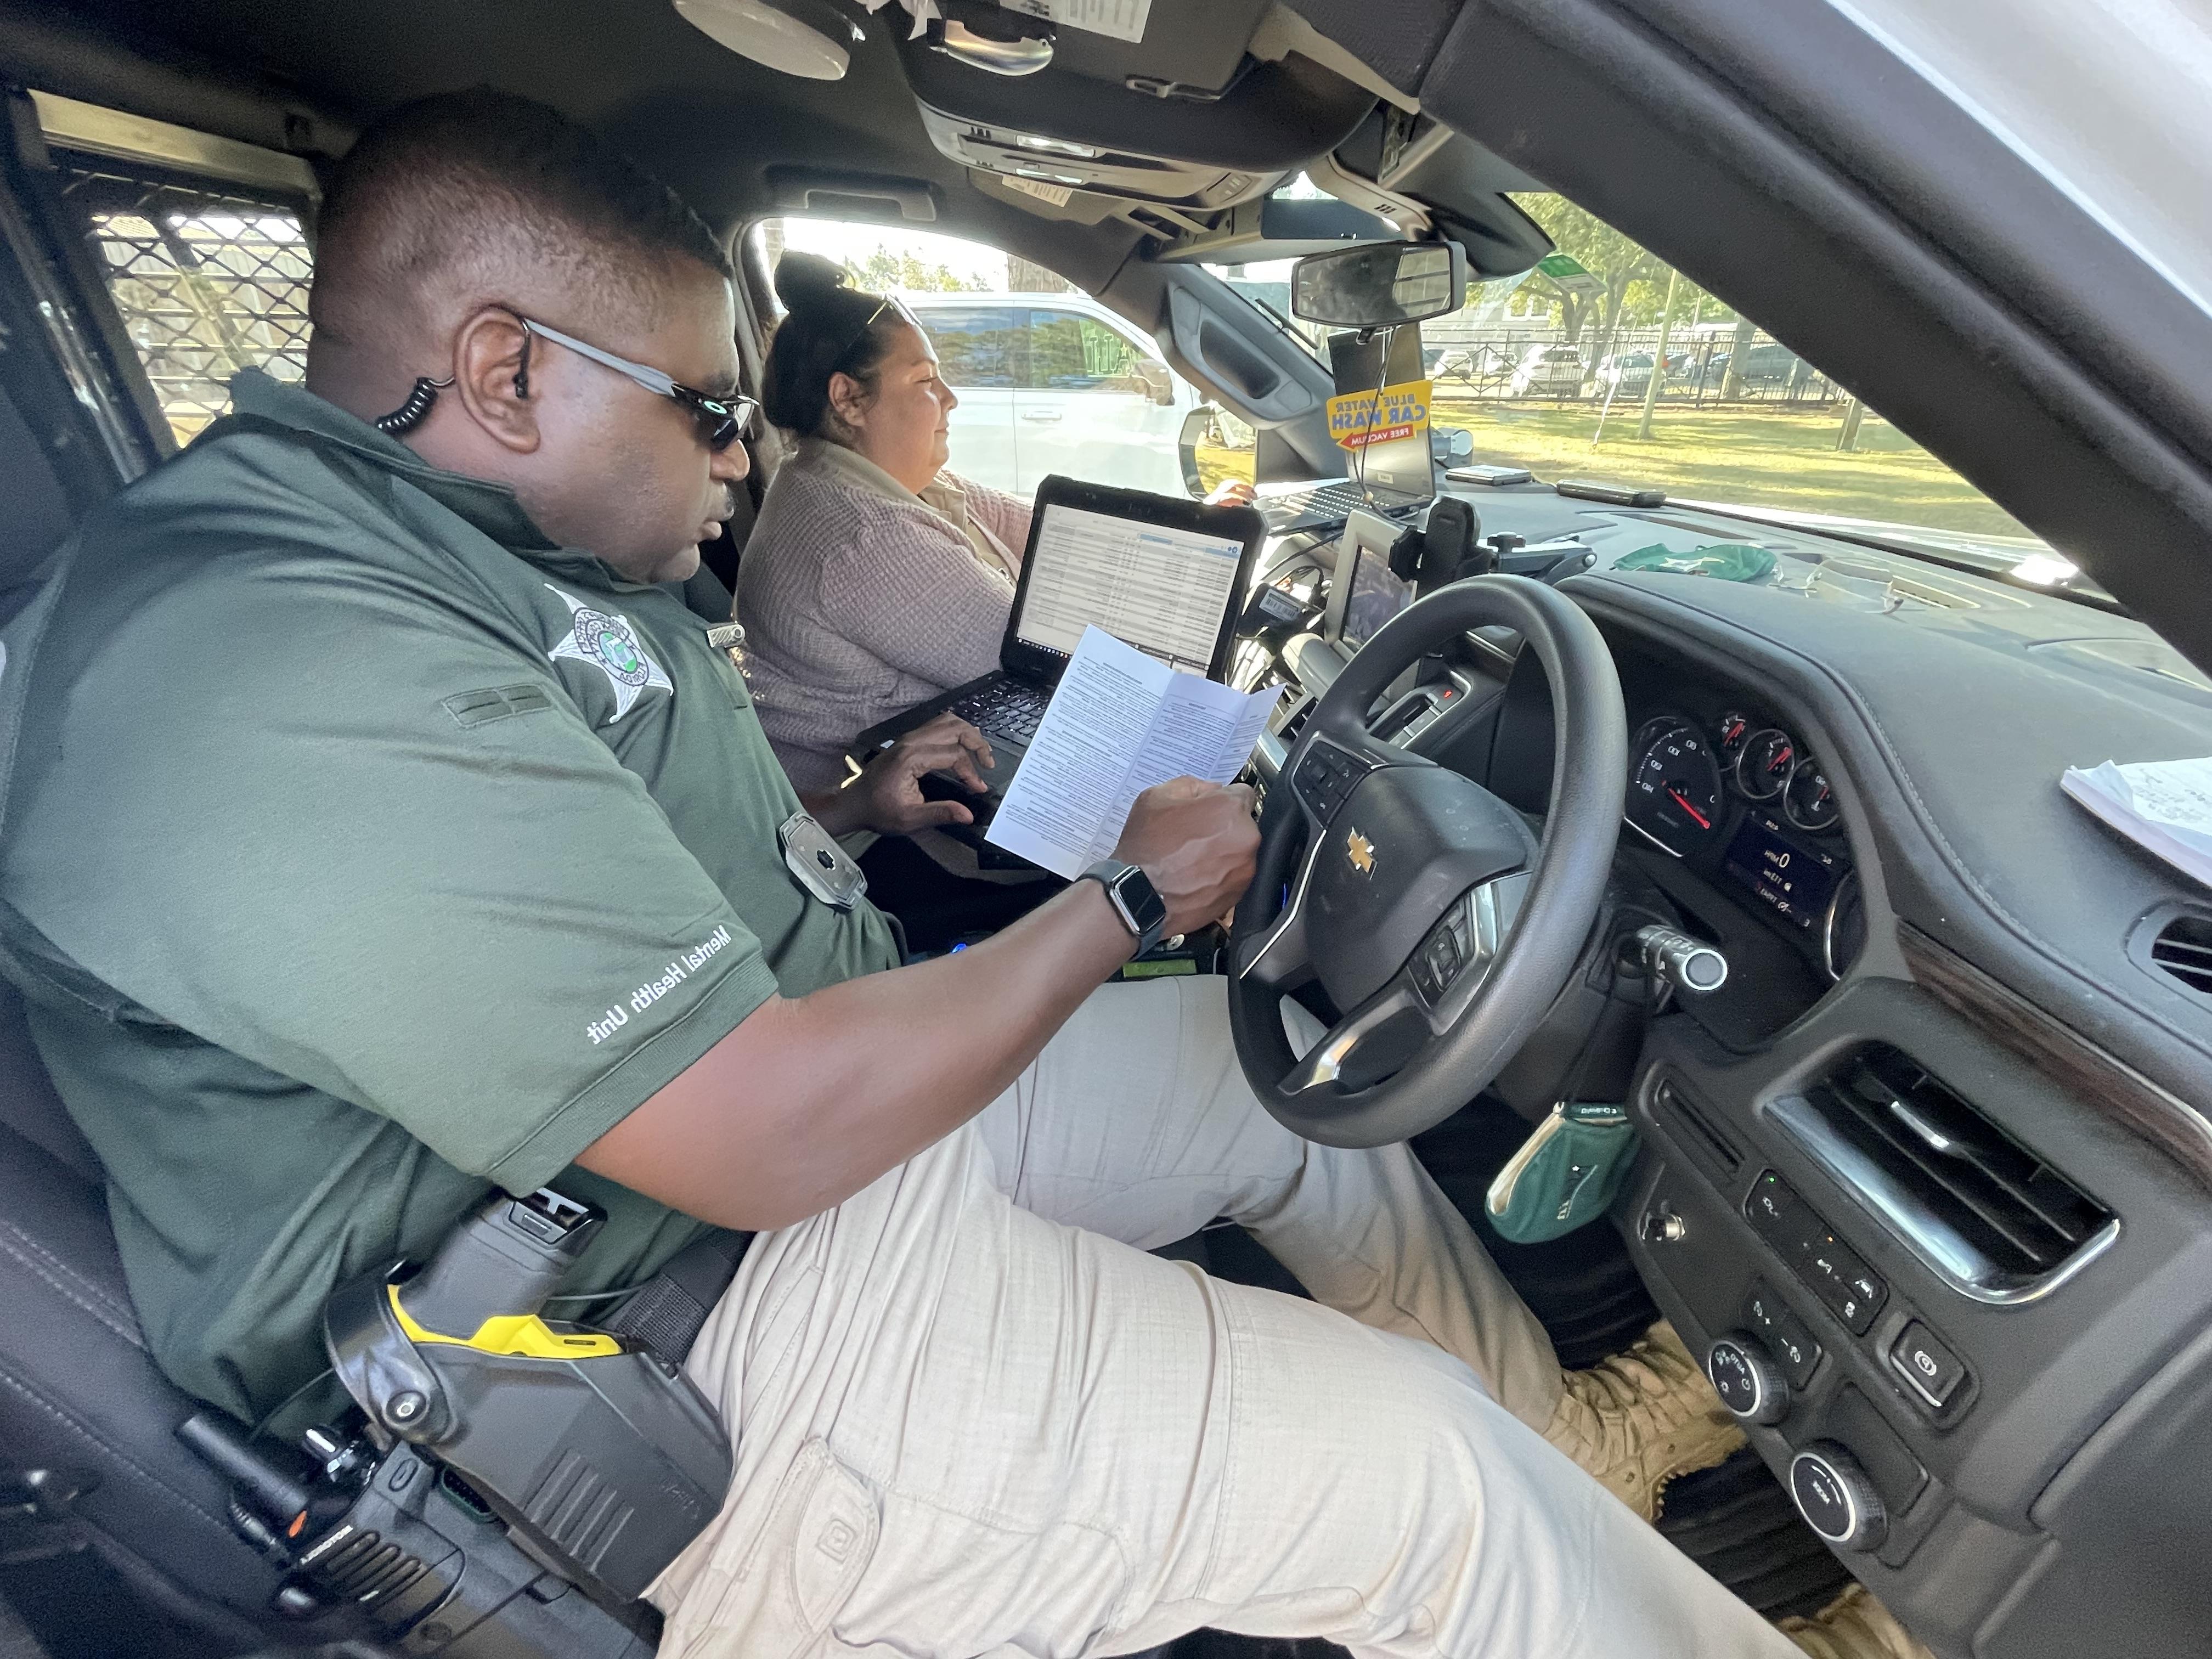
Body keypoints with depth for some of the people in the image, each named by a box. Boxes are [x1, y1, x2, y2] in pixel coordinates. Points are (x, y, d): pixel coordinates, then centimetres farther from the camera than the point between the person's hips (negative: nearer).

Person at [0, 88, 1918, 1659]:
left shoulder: (434, 551, 9)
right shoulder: (298, 671, -26)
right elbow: (777, 1137, -28)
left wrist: (857, 806, 8)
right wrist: (1128, 895, -15)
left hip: (796, 1095, 10)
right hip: (675, 1371, -9)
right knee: (1416, 1472, -14)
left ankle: (1554, 1421, 34)